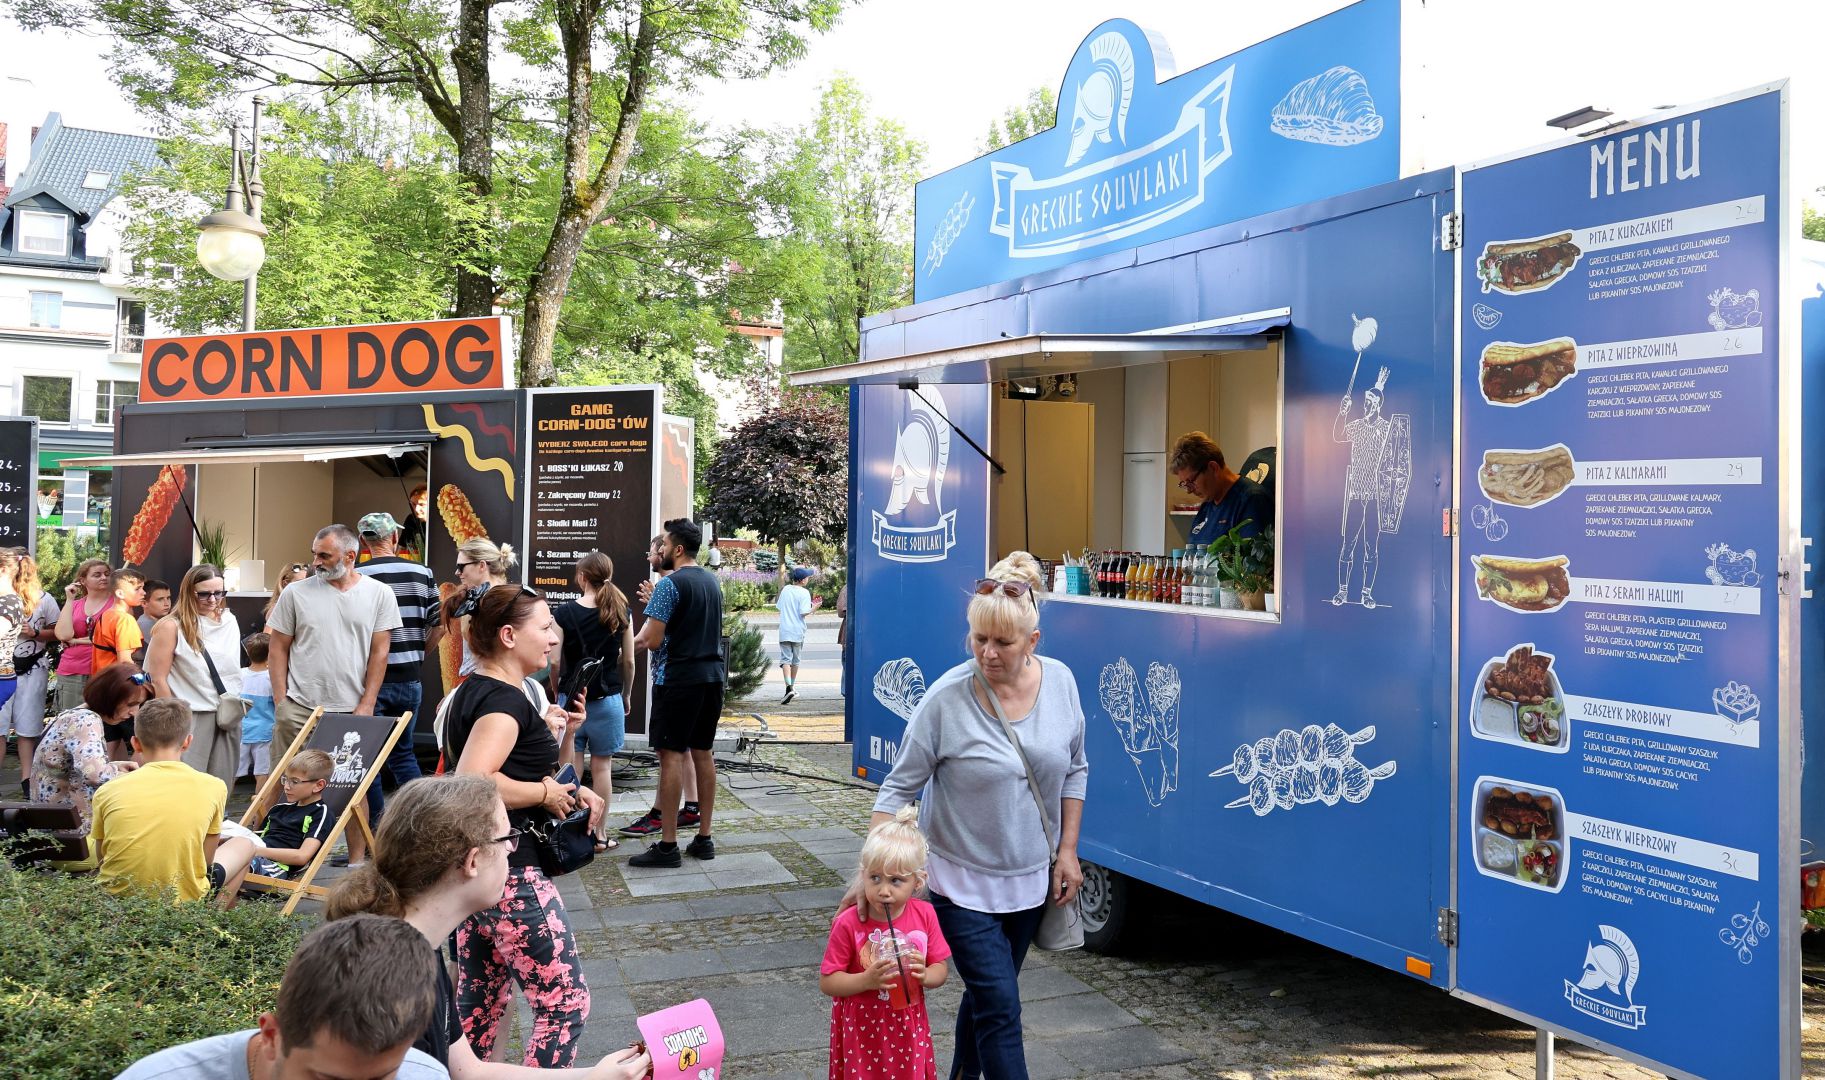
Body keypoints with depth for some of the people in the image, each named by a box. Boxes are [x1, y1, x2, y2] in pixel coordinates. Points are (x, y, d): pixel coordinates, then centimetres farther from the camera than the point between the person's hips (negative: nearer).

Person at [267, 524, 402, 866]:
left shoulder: (378, 594, 1)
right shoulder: (296, 593, 2)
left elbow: (379, 653, 1)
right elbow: (277, 649, 6)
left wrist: (366, 706, -4)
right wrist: (281, 704, -1)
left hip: (351, 711, 0)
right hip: (300, 709, 0)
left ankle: (357, 859, 14)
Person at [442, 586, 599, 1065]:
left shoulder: (470, 691, 13)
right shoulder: (504, 700, -18)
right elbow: (472, 783, -32)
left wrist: (563, 791, 6)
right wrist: (546, 794, -20)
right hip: (509, 874, -10)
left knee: (478, 1003, 19)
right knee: (565, 1004, -1)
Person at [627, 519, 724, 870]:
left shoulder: (669, 584, -12)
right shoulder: (712, 582, 12)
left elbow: (653, 640, -15)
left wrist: (632, 641, 6)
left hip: (677, 679, -8)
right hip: (711, 675, 8)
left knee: (671, 755, -4)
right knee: (702, 753, 11)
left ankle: (668, 846, -3)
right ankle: (704, 839, 16)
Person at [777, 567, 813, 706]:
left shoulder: (785, 589, 6)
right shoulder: (804, 592, -8)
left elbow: (779, 607, 13)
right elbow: (804, 612, -15)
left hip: (784, 631, 1)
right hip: (798, 632, -1)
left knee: (786, 659, -7)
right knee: (795, 660, 16)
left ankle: (789, 688, -26)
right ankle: (792, 687, 28)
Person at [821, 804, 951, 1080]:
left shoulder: (925, 915, -9)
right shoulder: (849, 923, -18)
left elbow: (941, 969, 1)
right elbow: (826, 982, -13)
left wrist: (925, 976, -20)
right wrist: (866, 980, -28)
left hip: (907, 1027, 3)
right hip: (861, 1029, -3)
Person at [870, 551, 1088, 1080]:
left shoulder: (1060, 682, -7)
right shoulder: (946, 698, -20)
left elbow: (1074, 770, 6)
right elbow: (899, 787, -14)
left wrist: (1067, 849, 4)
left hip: (1030, 877, 5)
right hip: (963, 882, -4)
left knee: (987, 992, 21)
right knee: (1000, 1007, -7)